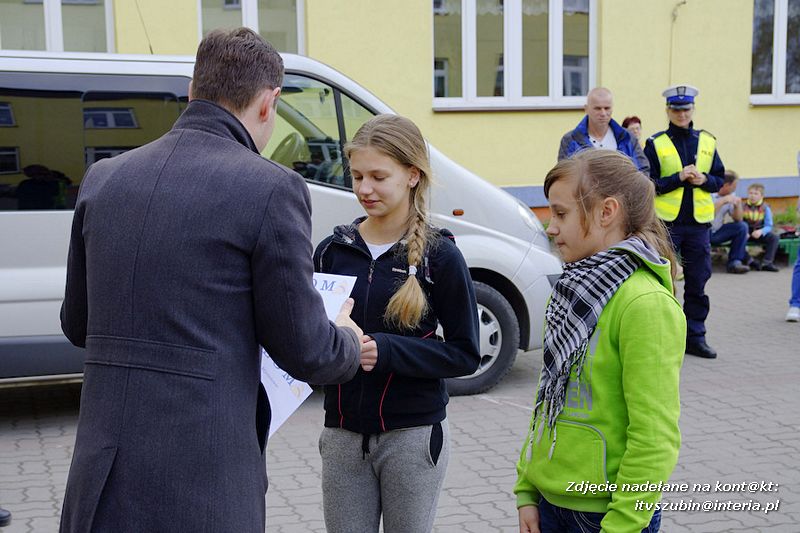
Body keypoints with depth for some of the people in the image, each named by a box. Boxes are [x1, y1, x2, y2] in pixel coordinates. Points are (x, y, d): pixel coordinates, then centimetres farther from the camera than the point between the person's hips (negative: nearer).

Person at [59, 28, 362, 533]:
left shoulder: (103, 178, 6)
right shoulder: (273, 189, -11)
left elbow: (77, 325, 14)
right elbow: (304, 352, -7)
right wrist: (348, 342, 15)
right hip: (203, 490, -5)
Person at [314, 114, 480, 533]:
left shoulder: (439, 255, -7)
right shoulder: (332, 250, 3)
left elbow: (465, 354, -7)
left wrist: (386, 351, -20)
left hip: (412, 435, -3)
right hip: (342, 434, 3)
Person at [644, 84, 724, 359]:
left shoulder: (707, 141, 10)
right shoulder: (655, 144, 0)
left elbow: (719, 179, 12)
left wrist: (703, 180, -9)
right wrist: (678, 178, -17)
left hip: (698, 222, 3)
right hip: (666, 222, -3)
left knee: (698, 282, 7)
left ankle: (695, 336, 17)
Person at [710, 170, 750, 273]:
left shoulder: (730, 195, 5)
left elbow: (737, 220, 9)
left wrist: (738, 205, -9)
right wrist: (723, 201, -29)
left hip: (716, 233, 7)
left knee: (742, 227, -6)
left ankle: (734, 263, -11)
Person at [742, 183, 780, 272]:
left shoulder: (765, 208, 2)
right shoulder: (743, 207, 2)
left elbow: (768, 226, -6)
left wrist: (761, 231, -29)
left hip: (759, 233, 1)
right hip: (746, 234, -1)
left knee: (774, 237, -25)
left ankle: (767, 262, -26)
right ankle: (750, 261, -29)